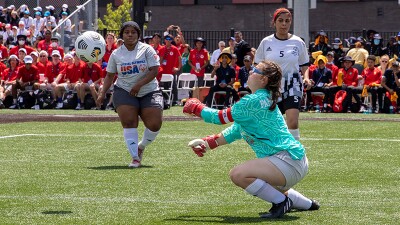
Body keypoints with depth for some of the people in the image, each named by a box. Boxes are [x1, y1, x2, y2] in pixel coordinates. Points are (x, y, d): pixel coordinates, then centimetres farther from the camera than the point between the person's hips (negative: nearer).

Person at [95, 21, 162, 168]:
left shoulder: (146, 50, -3)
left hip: (149, 91, -1)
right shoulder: (116, 54, 6)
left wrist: (139, 84, -21)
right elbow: (110, 75, 13)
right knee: (129, 123, -17)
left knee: (155, 124, -11)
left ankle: (141, 147, 20)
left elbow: (154, 70, -11)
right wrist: (102, 93, 2)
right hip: (124, 91, 1)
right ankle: (135, 158, -13)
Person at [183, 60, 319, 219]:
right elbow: (237, 129, 23)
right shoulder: (264, 99, 15)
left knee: (238, 174, -25)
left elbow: (221, 117, -11)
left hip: (289, 163, -11)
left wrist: (196, 108, 6)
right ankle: (308, 204, 39)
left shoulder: (255, 101, -16)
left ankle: (281, 202, -13)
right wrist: (208, 143, 19)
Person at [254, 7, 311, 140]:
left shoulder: (298, 42, 2)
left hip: (292, 87, -1)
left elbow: (304, 65, 12)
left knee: (292, 122, -19)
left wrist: (306, 78, -7)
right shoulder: (266, 42, 2)